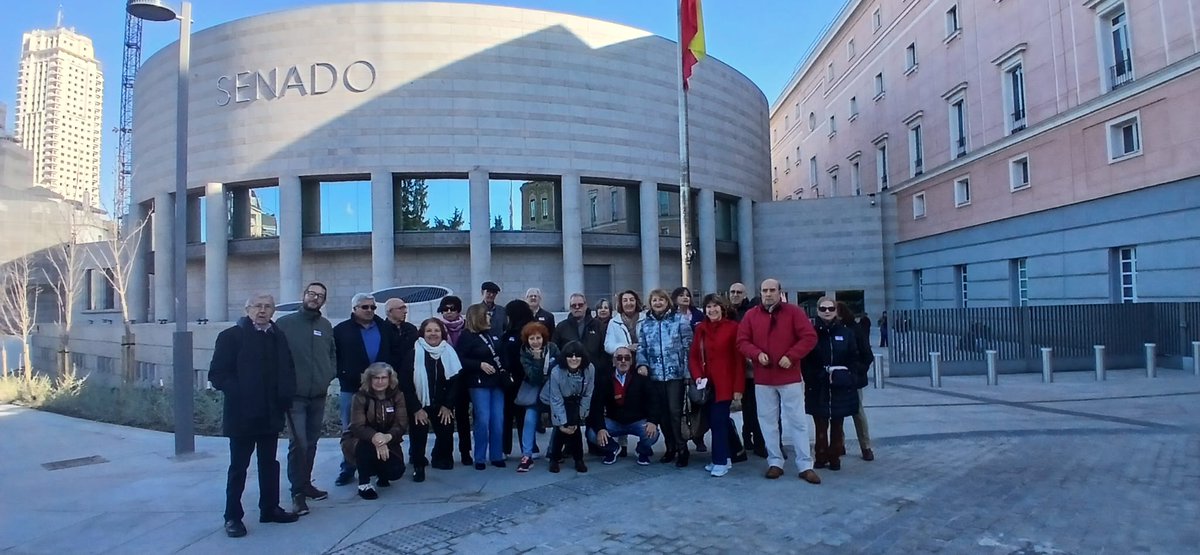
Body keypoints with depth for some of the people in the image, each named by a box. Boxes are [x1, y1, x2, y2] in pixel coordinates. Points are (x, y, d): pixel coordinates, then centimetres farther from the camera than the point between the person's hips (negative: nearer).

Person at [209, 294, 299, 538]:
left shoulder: (278, 337, 9)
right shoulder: (231, 336, -6)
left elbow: (287, 371, 13)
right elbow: (217, 374, -10)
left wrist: (285, 395, -2)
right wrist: (238, 394, -20)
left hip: (271, 414, 5)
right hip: (242, 414, -5)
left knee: (269, 463, 14)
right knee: (238, 466, 4)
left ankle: (270, 508, 26)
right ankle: (233, 516, 15)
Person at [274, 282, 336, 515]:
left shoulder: (326, 326, 9)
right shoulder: (285, 323, -4)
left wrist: (329, 376, 5)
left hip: (319, 396, 5)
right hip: (294, 395, -5)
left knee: (311, 443, 14)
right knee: (298, 443, -10)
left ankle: (305, 483, 27)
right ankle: (298, 492, -1)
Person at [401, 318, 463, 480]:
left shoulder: (449, 352, -1)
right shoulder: (414, 353, -11)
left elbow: (455, 380, 1)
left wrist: (447, 405, -5)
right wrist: (416, 408, -13)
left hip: (442, 406, 3)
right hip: (419, 405, -3)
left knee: (446, 433, 3)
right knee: (419, 436, -4)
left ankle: (442, 459, 28)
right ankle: (418, 466, 16)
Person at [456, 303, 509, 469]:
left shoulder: (492, 334, 13)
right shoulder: (467, 336, -5)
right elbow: (459, 359, -12)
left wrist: (507, 374, 9)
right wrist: (480, 365, -17)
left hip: (497, 382, 6)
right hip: (479, 384, -5)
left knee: (498, 420, 2)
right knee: (483, 420, -8)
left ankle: (496, 456, 13)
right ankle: (480, 458, 5)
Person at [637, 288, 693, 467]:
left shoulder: (680, 321, 0)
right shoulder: (644, 324, 10)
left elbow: (688, 347, -3)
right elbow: (641, 348, 9)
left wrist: (688, 372, -8)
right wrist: (642, 364, -10)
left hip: (676, 373, -4)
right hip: (655, 375, 4)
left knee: (675, 412, -7)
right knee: (662, 413, 8)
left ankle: (682, 449, 5)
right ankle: (670, 447, 21)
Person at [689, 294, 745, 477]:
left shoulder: (733, 327, -8)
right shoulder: (700, 328, 8)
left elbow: (739, 359, -9)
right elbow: (693, 356, 9)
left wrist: (738, 387, -11)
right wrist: (697, 376, -7)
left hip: (725, 384, -5)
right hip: (706, 384, 5)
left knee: (719, 421, -6)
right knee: (715, 421, 10)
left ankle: (721, 461, 6)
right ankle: (725, 457, 24)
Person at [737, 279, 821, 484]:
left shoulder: (793, 312, -1)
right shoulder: (751, 315, 5)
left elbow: (810, 337, -6)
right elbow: (742, 341, 3)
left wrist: (791, 356, -16)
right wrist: (757, 354, -15)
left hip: (790, 376, -2)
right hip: (762, 378, 2)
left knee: (797, 421, 2)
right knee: (768, 421, 7)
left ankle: (805, 465, 8)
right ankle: (775, 462, 18)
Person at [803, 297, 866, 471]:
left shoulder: (846, 332, 4)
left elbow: (854, 358, 5)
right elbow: (804, 360, -2)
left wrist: (849, 377, -6)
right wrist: (810, 378, -12)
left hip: (841, 387, 1)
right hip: (818, 388, -1)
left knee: (837, 425, 8)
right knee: (820, 425, 3)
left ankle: (835, 457, 18)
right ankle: (821, 457, 14)